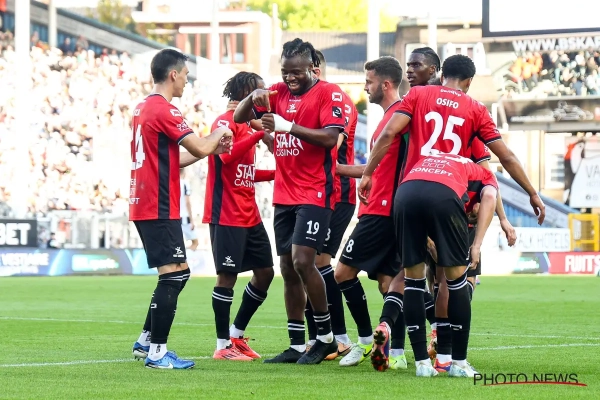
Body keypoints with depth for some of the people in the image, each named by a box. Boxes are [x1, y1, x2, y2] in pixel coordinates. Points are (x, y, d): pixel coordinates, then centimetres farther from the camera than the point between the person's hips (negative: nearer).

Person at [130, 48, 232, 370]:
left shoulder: (144, 108, 16)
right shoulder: (164, 110, -14)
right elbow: (199, 148, -18)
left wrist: (211, 149, 16)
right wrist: (219, 134, 2)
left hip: (143, 205, 10)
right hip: (160, 208, -10)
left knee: (177, 274, 17)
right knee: (174, 274, -8)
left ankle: (146, 342, 19)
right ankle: (157, 353, -9)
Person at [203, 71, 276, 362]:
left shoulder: (248, 126, 18)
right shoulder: (225, 122, -10)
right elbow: (227, 156, -28)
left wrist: (277, 173, 14)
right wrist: (259, 134, -26)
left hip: (249, 215, 9)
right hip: (227, 215, -9)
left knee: (265, 272, 9)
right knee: (227, 275, -6)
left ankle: (236, 335, 21)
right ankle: (223, 346, 1)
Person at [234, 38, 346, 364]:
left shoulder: (328, 93, -6)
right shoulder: (278, 92, 11)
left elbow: (330, 138, -17)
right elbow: (239, 117, 10)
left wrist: (289, 126, -24)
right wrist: (254, 97, -10)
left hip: (315, 193, -7)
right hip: (284, 195, 7)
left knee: (302, 261, -16)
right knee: (287, 269, 7)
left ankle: (326, 337, -1)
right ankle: (297, 346, 13)